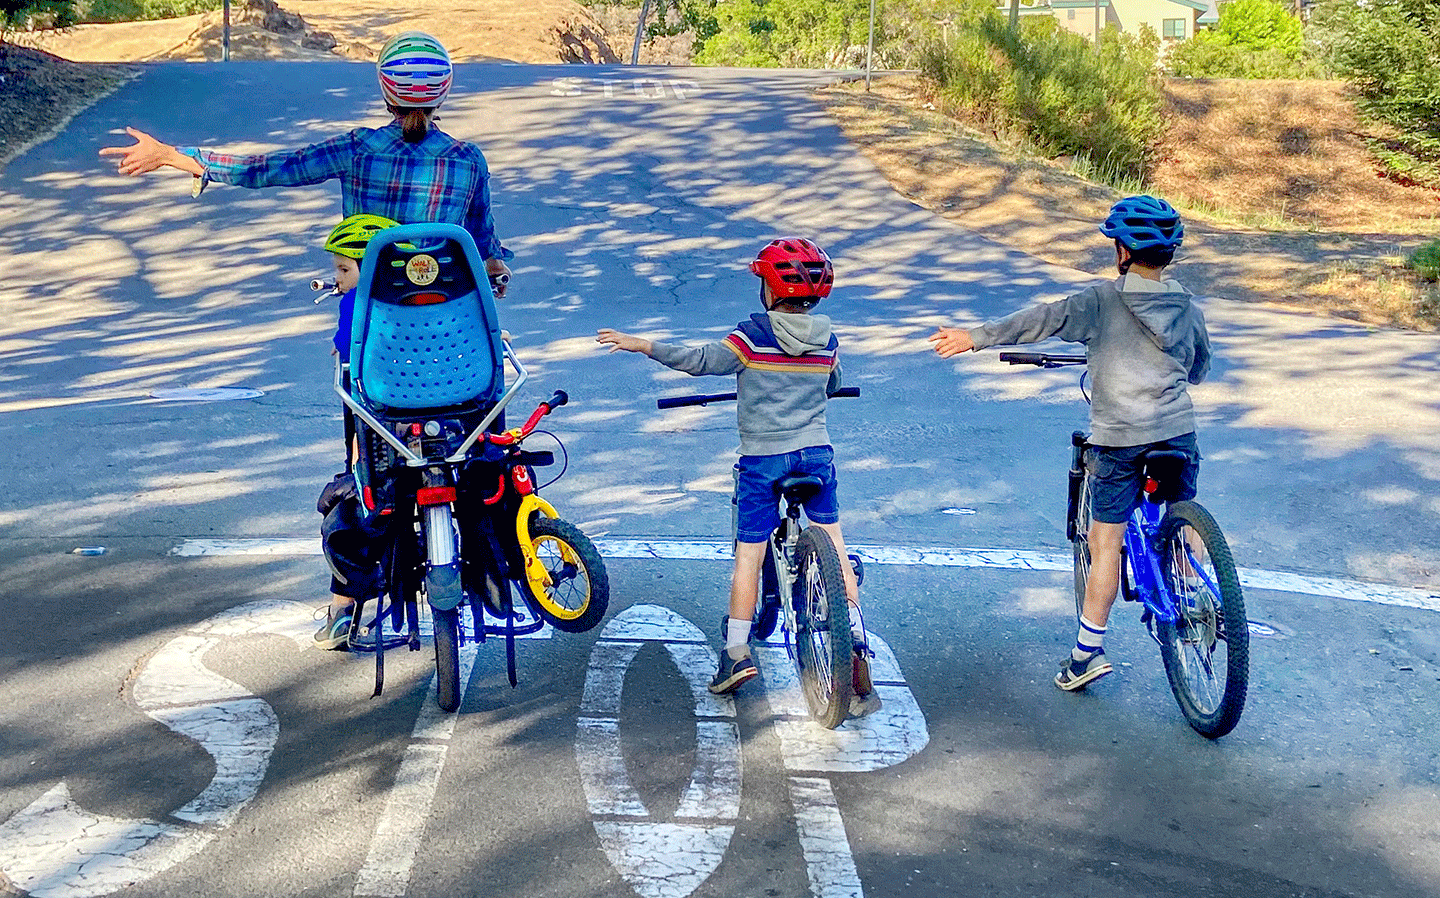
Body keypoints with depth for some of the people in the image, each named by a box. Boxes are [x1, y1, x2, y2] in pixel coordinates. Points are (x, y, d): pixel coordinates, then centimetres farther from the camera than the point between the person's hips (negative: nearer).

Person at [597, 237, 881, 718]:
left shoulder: (754, 334, -10)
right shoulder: (827, 341, 4)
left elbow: (700, 361, -10)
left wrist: (642, 345, -2)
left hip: (762, 457, -3)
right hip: (816, 451, 3)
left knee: (749, 554, 6)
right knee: (833, 546, 10)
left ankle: (737, 650, 7)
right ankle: (856, 641, 5)